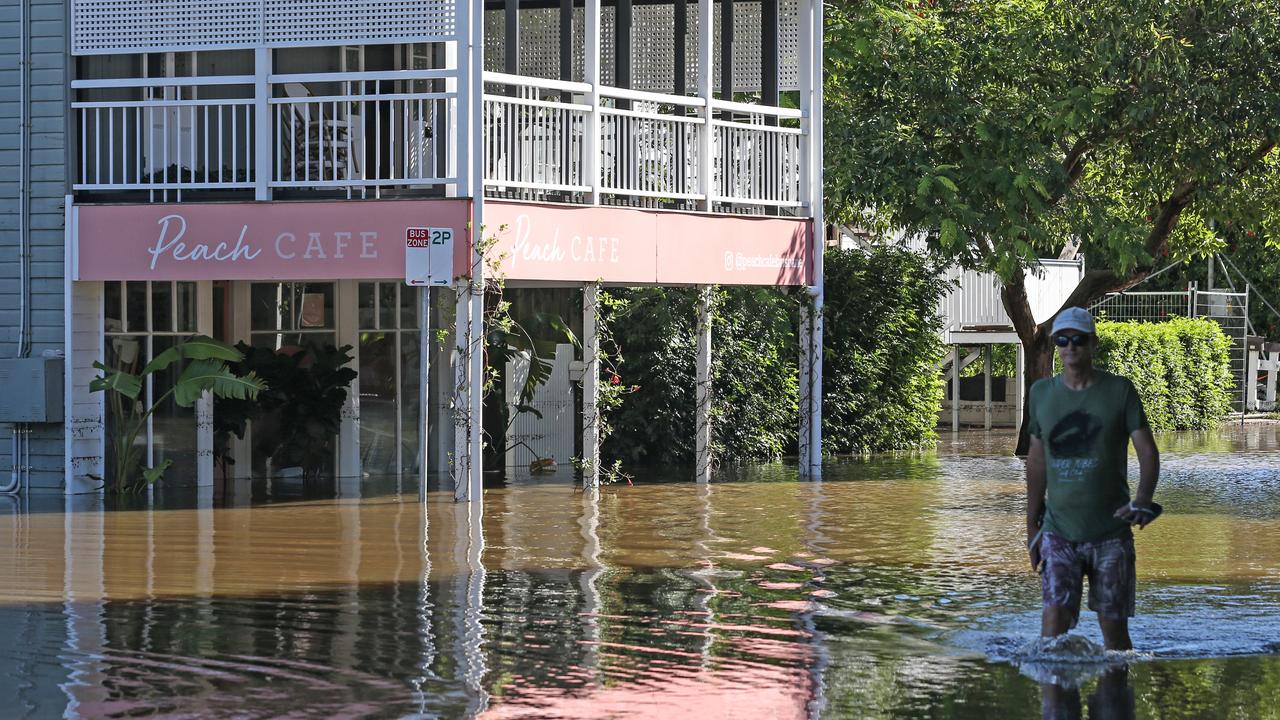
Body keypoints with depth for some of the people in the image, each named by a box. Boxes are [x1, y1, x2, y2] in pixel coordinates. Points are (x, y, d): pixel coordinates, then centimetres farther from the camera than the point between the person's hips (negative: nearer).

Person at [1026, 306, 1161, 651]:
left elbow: (1148, 451, -5)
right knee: (1054, 621, -13)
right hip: (1059, 532, 1)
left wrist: (1142, 501, -24)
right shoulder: (1042, 393, 6)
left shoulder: (1120, 391, -2)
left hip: (1111, 532, -1)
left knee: (1114, 629, 4)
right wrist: (1031, 527, 14)